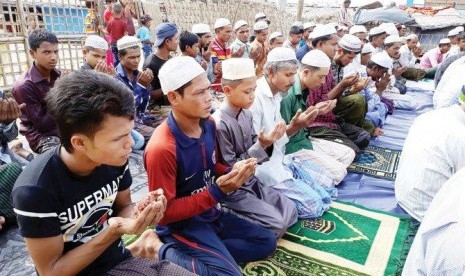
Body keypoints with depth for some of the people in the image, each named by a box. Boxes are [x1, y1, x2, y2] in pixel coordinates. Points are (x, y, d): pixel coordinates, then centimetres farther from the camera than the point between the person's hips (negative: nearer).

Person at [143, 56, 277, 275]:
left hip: (210, 213, 8)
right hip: (182, 224, -8)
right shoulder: (161, 148, -28)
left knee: (267, 242, 10)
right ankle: (164, 251, -5)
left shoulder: (208, 124, -4)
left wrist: (233, 172, -11)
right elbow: (164, 213, -21)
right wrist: (218, 191, -27)